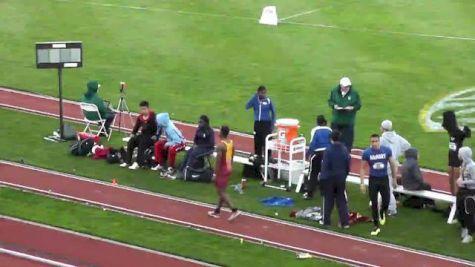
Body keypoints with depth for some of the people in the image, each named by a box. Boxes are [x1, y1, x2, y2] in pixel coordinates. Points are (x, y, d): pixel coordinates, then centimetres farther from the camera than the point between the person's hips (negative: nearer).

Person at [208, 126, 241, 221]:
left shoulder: (220, 145, -22)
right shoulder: (231, 142, 3)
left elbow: (218, 161, -22)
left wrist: (215, 174, -17)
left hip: (223, 169, -9)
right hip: (229, 168, 9)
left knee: (220, 192, 0)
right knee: (222, 190, 18)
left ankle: (234, 210, -8)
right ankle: (217, 211, 28)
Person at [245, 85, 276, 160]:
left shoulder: (268, 101, -2)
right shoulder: (255, 100, 1)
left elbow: (273, 112, 4)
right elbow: (247, 106, -16)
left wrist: (272, 124, -3)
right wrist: (254, 96, -18)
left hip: (266, 123, -3)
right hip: (257, 123, 3)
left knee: (266, 141, -9)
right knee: (257, 141, 10)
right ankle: (258, 156, 23)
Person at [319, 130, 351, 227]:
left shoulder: (328, 150, -15)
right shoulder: (344, 150, -1)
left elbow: (325, 165, -14)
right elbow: (348, 164, 4)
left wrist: (322, 177, -6)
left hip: (329, 178, -3)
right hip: (341, 178, 3)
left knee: (328, 200, 9)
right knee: (341, 200, 8)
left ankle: (326, 221, 14)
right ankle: (345, 222, 3)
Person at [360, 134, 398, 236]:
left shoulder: (387, 150, -7)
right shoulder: (367, 153, -9)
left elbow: (392, 165, 5)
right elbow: (363, 168, -1)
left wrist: (394, 179, 9)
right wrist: (362, 183, -6)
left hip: (384, 179, 0)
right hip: (373, 180, 0)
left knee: (386, 201, -5)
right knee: (374, 204, 2)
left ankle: (382, 213, 32)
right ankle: (376, 226, 13)